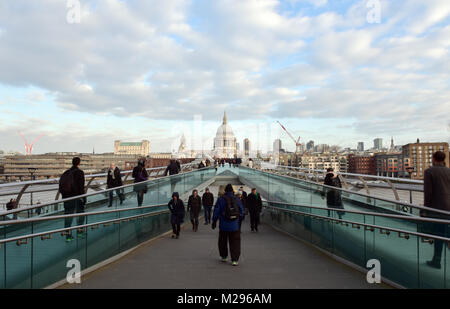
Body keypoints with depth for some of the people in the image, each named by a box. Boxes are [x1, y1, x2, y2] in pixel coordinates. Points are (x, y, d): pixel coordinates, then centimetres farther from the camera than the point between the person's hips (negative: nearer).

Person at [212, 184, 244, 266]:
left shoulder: (221, 199, -5)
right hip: (234, 226, 0)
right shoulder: (237, 200, 0)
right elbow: (242, 212, 5)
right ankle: (235, 260, -2)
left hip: (223, 226, 0)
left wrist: (214, 222, 5)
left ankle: (223, 256, 29)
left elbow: (216, 211, -4)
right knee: (235, 243, 4)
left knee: (223, 241, 18)